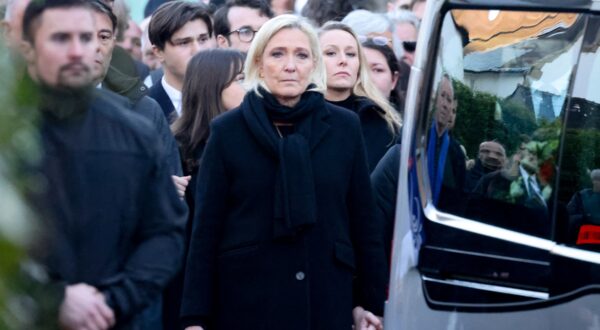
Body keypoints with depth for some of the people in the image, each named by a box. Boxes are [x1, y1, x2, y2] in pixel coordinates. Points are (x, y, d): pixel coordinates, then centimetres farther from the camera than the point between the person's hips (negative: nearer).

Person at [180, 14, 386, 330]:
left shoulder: (344, 127, 4)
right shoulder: (227, 130, 0)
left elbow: (363, 221, 8)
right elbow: (206, 227, -1)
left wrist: (371, 302, 6)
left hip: (326, 300, 1)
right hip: (245, 301, -1)